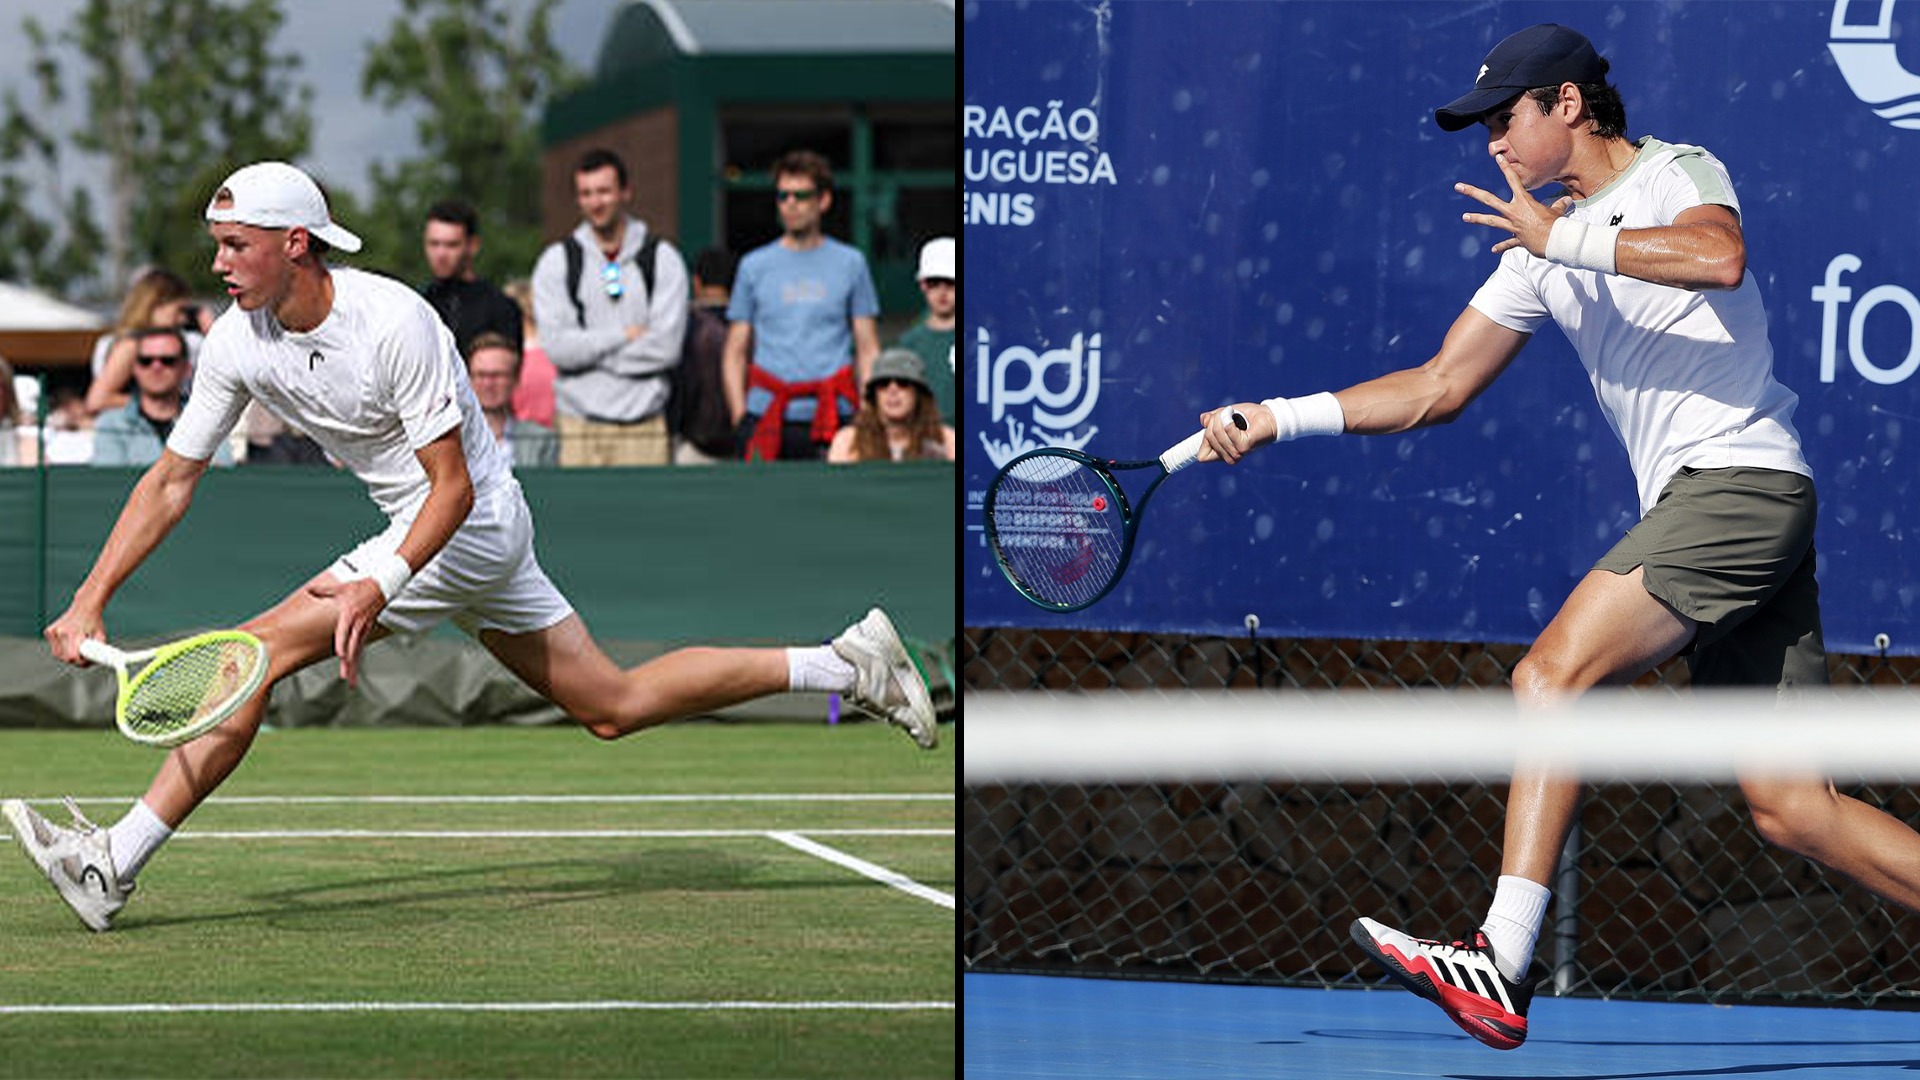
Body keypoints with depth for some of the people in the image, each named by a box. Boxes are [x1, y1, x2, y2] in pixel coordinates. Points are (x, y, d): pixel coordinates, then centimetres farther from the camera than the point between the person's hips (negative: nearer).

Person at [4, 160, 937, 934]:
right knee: (614, 708, 12)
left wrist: (379, 587, -34)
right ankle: (844, 665, 20)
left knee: (257, 652, -18)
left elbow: (452, 486, -22)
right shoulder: (238, 342, -4)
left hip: (470, 521, -8)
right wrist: (89, 602, -6)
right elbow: (171, 480, 2)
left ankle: (114, 865, -17)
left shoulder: (395, 323, -25)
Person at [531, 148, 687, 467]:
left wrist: (590, 349, -5)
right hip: (580, 423, 0)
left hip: (644, 423, 0)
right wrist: (627, 335, -5)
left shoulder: (662, 257, 6)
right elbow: (558, 347, -5)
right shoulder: (557, 261, 7)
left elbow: (667, 347, -4)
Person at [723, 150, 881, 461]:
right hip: (768, 420, 1)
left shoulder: (850, 263, 9)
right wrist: (739, 417, 1)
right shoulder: (754, 266, 11)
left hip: (832, 422, -1)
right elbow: (736, 352, 12)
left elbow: (868, 351, 9)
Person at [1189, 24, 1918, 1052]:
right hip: (1696, 510, 9)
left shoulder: (1679, 174, -1)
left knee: (1553, 673, -19)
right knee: (1789, 809, 3)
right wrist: (1278, 417, 15)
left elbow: (1719, 258, -25)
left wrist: (1560, 236, -18)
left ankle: (1501, 968, -25)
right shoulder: (1542, 249, 21)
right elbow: (1439, 386, 22)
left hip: (1739, 476, -9)